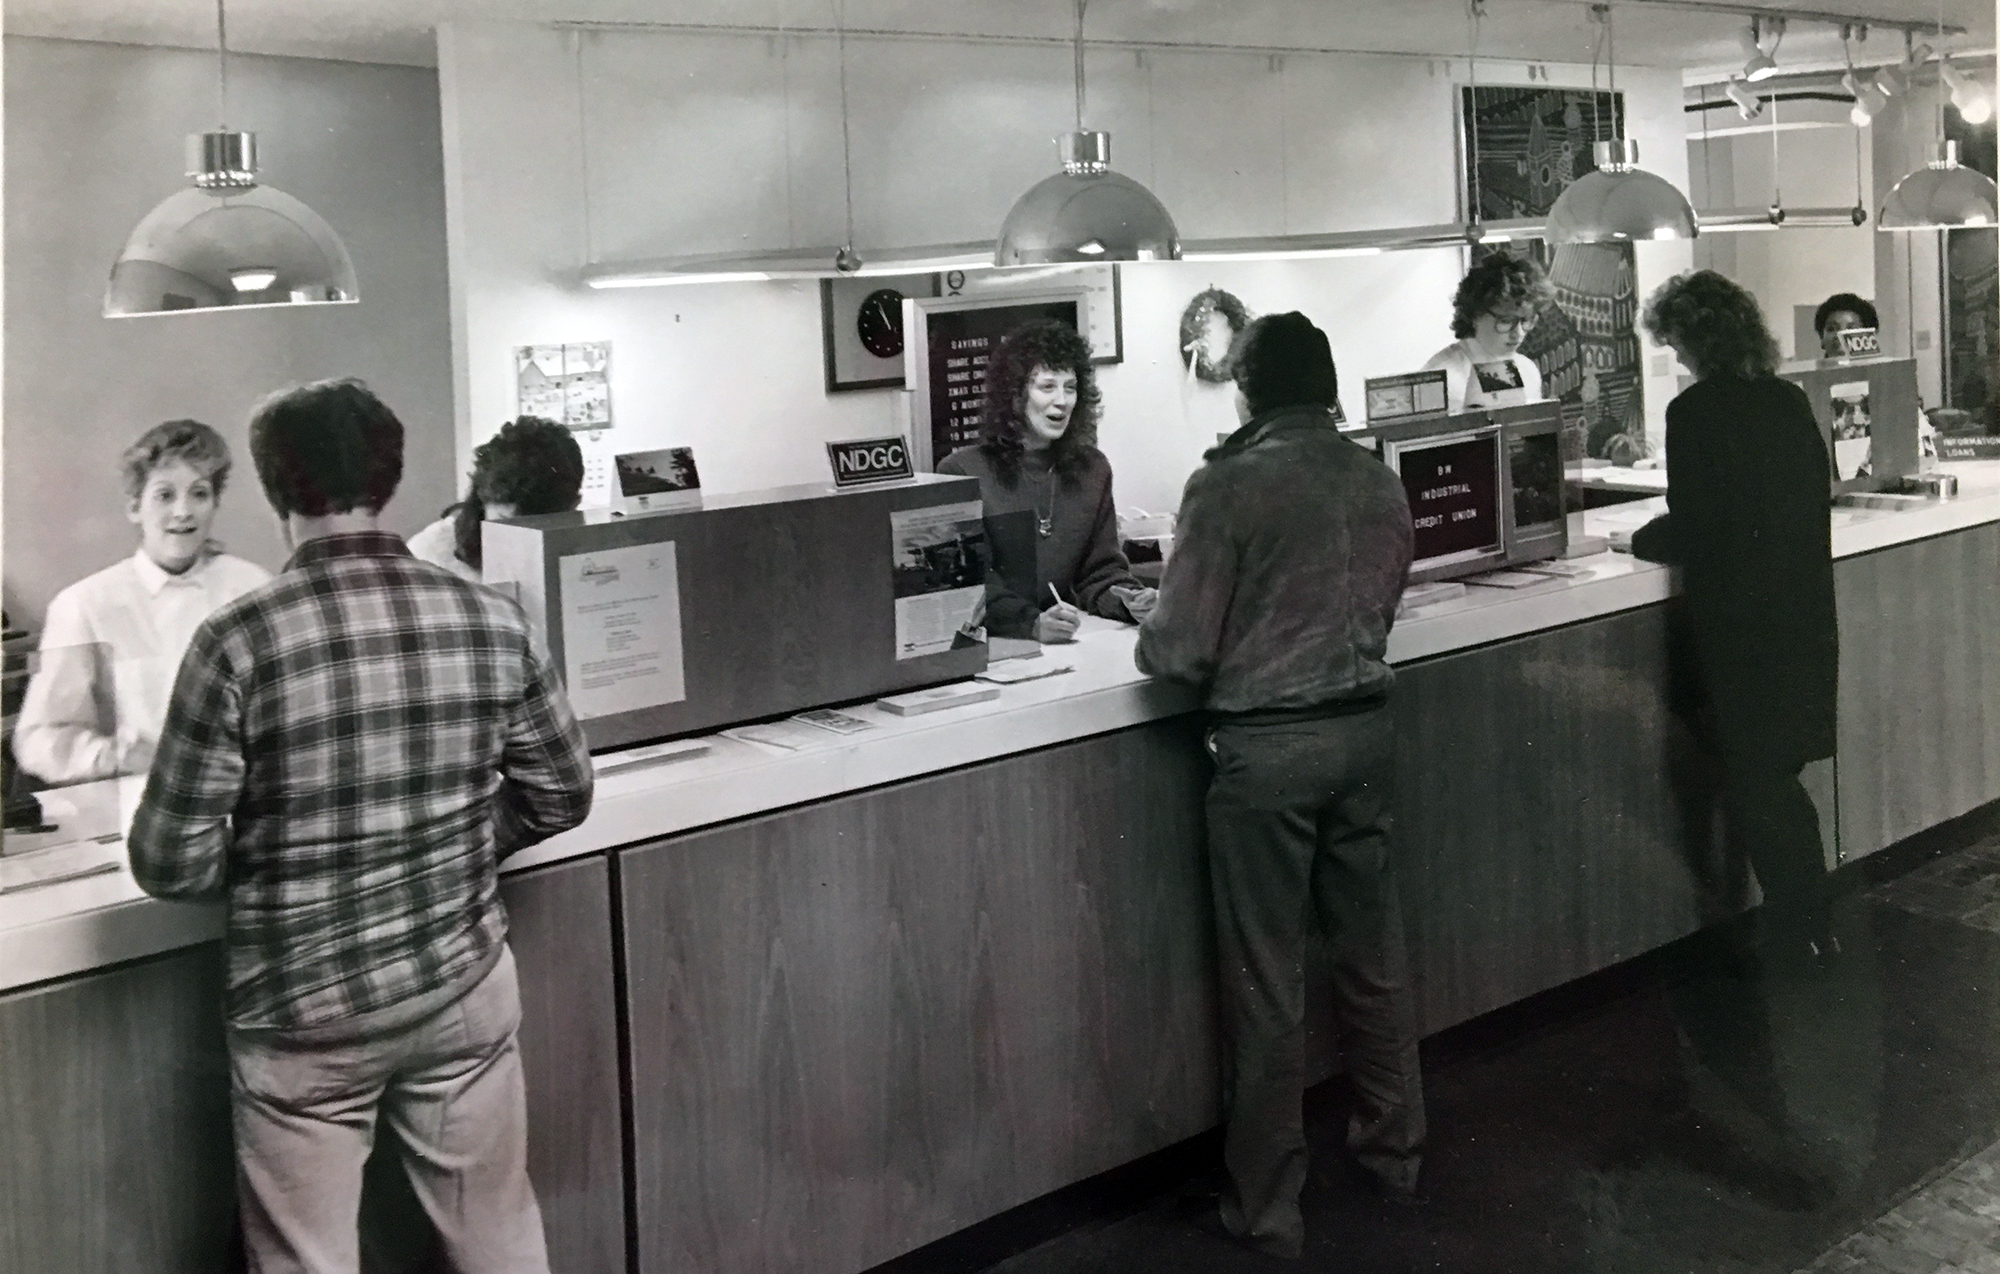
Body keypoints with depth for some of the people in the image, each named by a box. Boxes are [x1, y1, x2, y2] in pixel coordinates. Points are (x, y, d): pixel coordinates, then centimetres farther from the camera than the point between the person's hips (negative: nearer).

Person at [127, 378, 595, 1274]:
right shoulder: (489, 621, -7)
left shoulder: (240, 639, -16)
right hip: (463, 983, 3)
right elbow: (561, 797, 4)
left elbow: (171, 863, -13)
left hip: (302, 1011, -3)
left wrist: (267, 867, 7)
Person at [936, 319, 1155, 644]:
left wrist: (1130, 600, -9)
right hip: (984, 645, -4)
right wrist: (1032, 623, -27)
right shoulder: (961, 471, -5)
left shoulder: (1092, 469, 13)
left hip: (1067, 642, 4)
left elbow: (1100, 572, 12)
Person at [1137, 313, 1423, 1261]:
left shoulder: (1230, 484, -14)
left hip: (1268, 746, -5)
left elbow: (1177, 651, -14)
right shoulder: (1378, 481, 4)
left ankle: (1267, 1207, 13)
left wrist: (1153, 641, 7)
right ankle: (1394, 1147, 34)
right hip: (1364, 728, 6)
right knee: (1373, 949, 19)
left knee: (1267, 980, 4)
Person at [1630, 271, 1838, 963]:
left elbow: (1691, 529, -17)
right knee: (1777, 772, 19)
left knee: (1755, 781, 4)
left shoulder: (1695, 412, -15)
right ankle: (1802, 921, 27)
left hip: (1738, 626, -7)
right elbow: (1816, 495, 13)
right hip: (1803, 614, 7)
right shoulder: (1789, 400, 4)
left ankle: (1801, 928, 10)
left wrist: (1642, 540, 4)